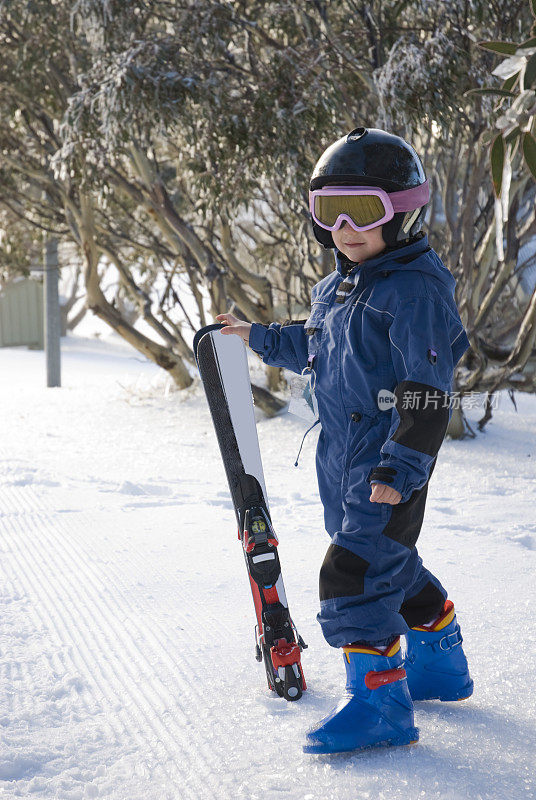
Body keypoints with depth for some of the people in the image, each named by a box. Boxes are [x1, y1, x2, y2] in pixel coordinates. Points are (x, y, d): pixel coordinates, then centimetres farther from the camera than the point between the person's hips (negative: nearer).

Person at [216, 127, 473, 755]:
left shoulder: (416, 290, -16)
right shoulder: (333, 289, 11)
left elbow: (426, 395, -21)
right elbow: (312, 349, 31)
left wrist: (399, 469, -24)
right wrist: (258, 338, 29)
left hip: (391, 463, -9)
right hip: (342, 457, 9)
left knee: (355, 569, -13)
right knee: (387, 562, 19)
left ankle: (379, 698, -3)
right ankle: (439, 660, 38)